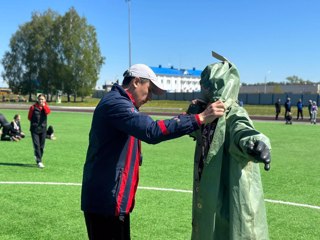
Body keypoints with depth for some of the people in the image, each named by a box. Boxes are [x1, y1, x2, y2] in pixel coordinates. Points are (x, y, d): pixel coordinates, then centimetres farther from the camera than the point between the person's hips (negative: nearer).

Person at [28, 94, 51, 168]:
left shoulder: (45, 106, 5)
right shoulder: (33, 107, -1)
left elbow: (48, 112, -18)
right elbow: (29, 117, 7)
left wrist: (44, 105, -21)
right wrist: (34, 122, 4)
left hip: (43, 129, 3)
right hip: (34, 129, -3)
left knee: (42, 146, 8)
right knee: (36, 145, -10)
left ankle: (38, 158, 27)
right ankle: (39, 161, -10)